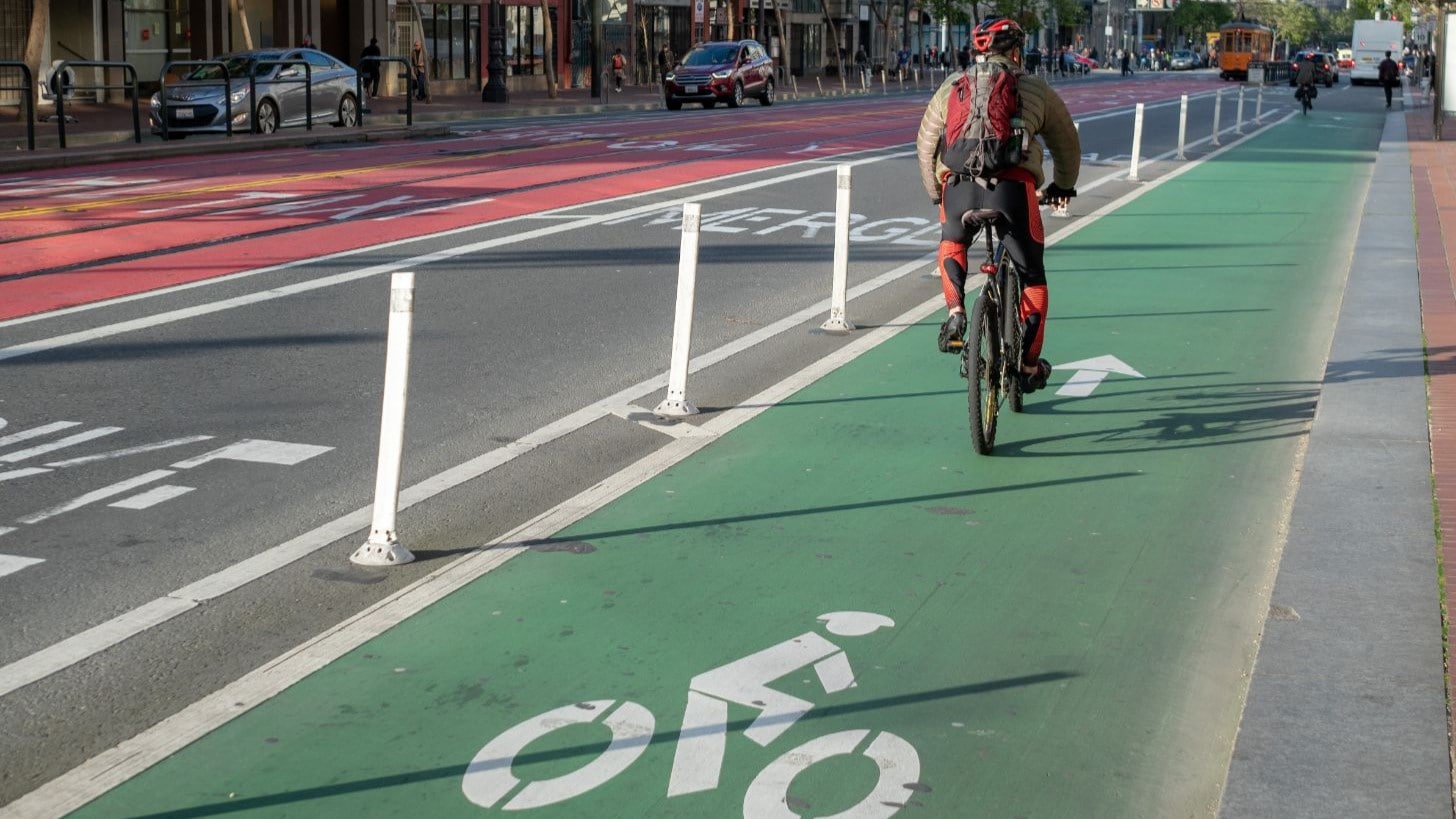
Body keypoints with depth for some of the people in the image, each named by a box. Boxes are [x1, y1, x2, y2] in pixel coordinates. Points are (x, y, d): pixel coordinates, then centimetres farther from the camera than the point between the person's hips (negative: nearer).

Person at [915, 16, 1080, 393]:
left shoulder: (952, 86, 23)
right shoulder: (1035, 89, 21)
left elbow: (925, 142, 27)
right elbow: (1067, 143, 30)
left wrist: (935, 192, 40)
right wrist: (1063, 186, 47)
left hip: (958, 184, 2)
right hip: (1012, 185, -1)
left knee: (951, 245, 34)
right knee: (1031, 275, 16)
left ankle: (955, 314, 12)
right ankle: (1030, 367, 21)